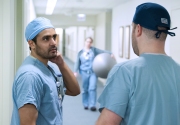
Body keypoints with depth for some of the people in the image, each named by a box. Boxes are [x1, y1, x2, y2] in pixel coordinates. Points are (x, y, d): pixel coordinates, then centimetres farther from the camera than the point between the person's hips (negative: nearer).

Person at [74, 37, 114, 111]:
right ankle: (85, 104, 20)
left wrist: (110, 53, -22)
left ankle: (92, 105, -12)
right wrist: (75, 71, -1)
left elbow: (103, 52, -5)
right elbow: (77, 63, 9)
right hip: (84, 72, 2)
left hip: (93, 72, -2)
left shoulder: (94, 50, 6)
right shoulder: (80, 52, 10)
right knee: (85, 89, 7)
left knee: (92, 88, -13)